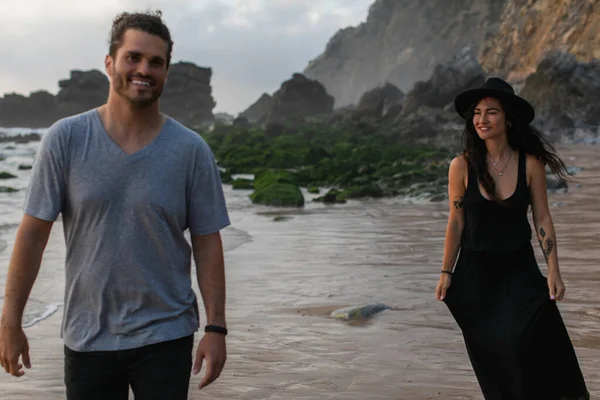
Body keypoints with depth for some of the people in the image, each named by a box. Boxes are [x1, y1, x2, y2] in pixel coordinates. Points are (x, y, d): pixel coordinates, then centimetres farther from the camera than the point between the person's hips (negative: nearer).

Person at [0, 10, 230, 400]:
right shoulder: (65, 139, -4)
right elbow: (34, 232, -3)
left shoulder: (191, 150, -4)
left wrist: (216, 328, -6)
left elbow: (207, 243, -2)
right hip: (86, 337, 1)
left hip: (165, 337, 0)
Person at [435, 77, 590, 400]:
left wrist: (554, 271, -5)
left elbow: (542, 219, -3)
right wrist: (446, 272, -1)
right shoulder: (462, 166, -10)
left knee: (524, 344, -11)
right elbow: (456, 222, -3)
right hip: (475, 270, 1)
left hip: (519, 267, 0)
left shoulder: (530, 163, -9)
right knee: (488, 350, 8)